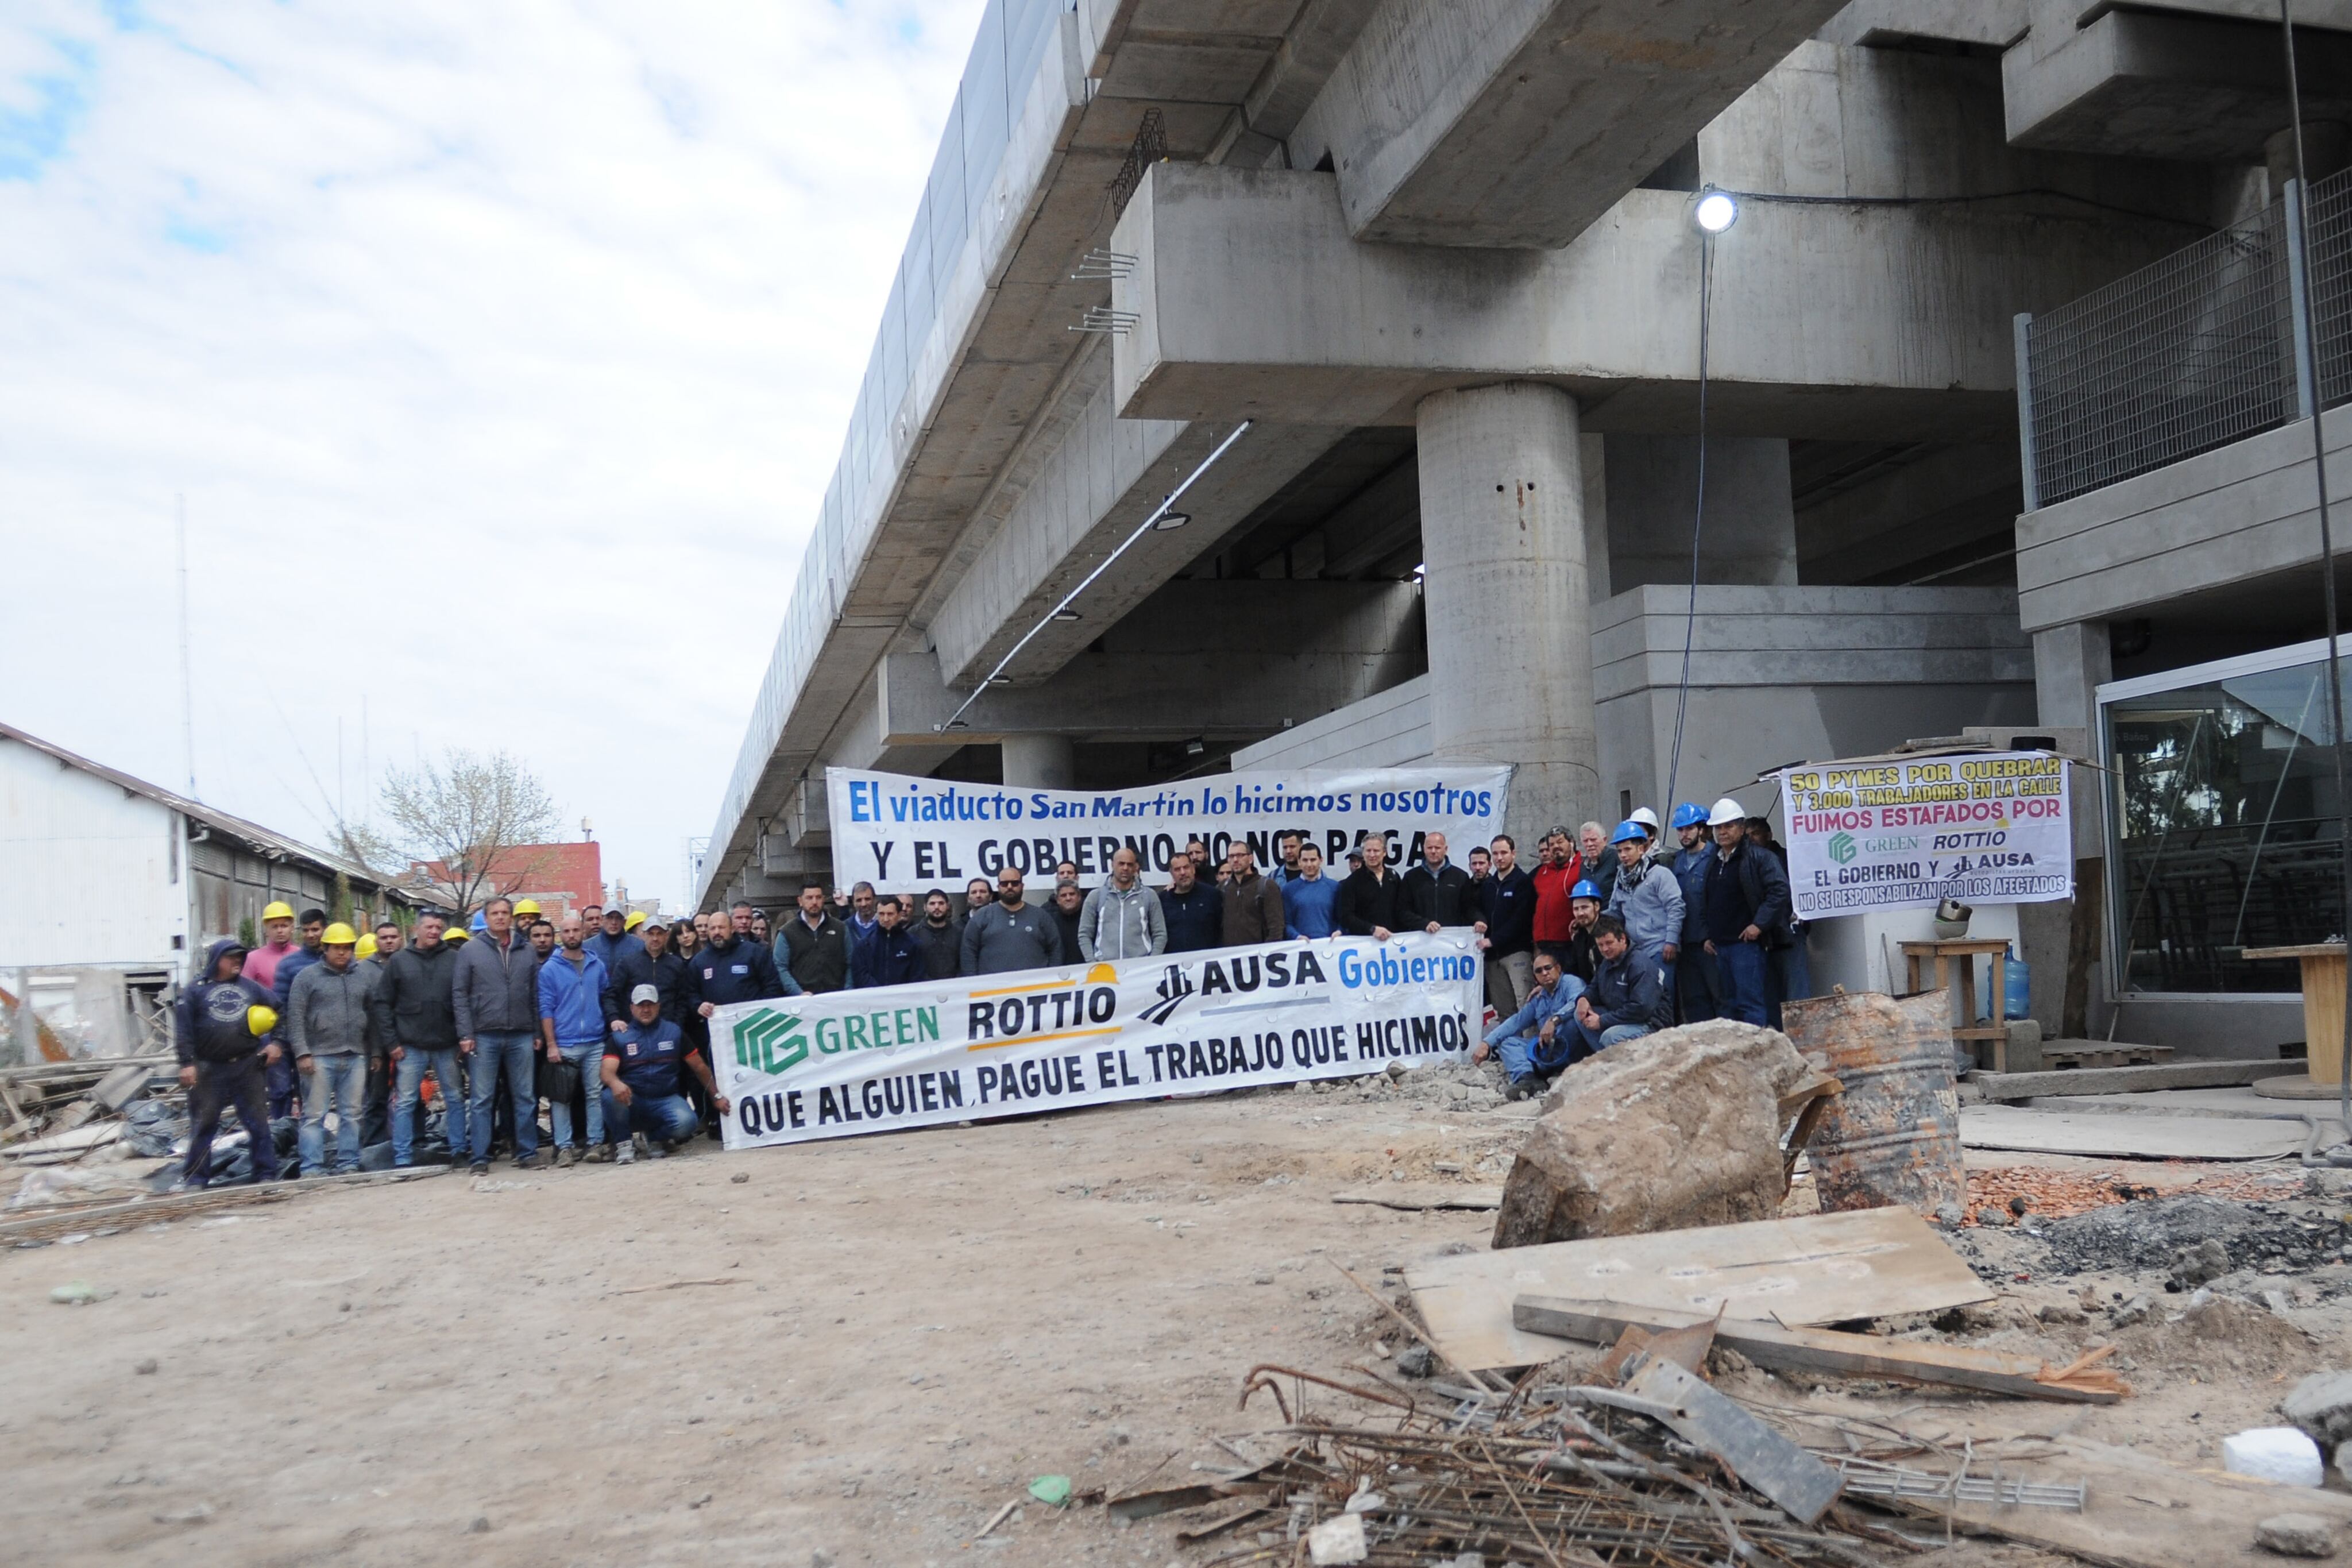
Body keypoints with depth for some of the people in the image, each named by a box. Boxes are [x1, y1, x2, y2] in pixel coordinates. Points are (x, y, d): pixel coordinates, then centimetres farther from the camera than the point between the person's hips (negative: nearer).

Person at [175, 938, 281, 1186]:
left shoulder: (252, 988, 11)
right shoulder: (196, 991, 2)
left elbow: (279, 1011, 18)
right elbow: (183, 1028, -3)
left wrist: (275, 1042, 8)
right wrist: (187, 1063, -11)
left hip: (247, 1067, 2)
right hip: (209, 1070, -2)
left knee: (258, 1123, 4)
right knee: (203, 1124, 3)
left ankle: (267, 1173, 11)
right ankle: (196, 1177, 12)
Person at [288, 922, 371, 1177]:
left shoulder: (362, 976, 12)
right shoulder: (308, 977, 1)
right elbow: (295, 1019, -3)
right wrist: (302, 1053, -10)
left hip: (355, 1057, 4)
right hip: (320, 1057, -3)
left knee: (351, 1115, 7)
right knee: (314, 1116, -1)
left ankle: (348, 1163, 13)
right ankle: (312, 1167, 1)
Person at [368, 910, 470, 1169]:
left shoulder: (454, 959, 3)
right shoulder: (400, 960, 4)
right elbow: (382, 1002, 4)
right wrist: (391, 1041, -3)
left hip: (447, 1045, 1)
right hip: (410, 1047, -1)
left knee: (455, 1099, 7)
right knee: (405, 1103, 1)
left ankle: (459, 1150, 17)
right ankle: (403, 1159, 5)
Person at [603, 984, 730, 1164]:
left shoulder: (674, 1032, 9)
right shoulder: (619, 1037, 3)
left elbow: (700, 1067, 12)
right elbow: (607, 1071, -13)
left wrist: (716, 1096, 10)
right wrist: (615, 1083, -38)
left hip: (665, 1100, 1)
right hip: (631, 1100, -1)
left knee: (686, 1122, -31)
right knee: (609, 1095, -35)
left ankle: (655, 1137, 6)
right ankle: (624, 1142, -7)